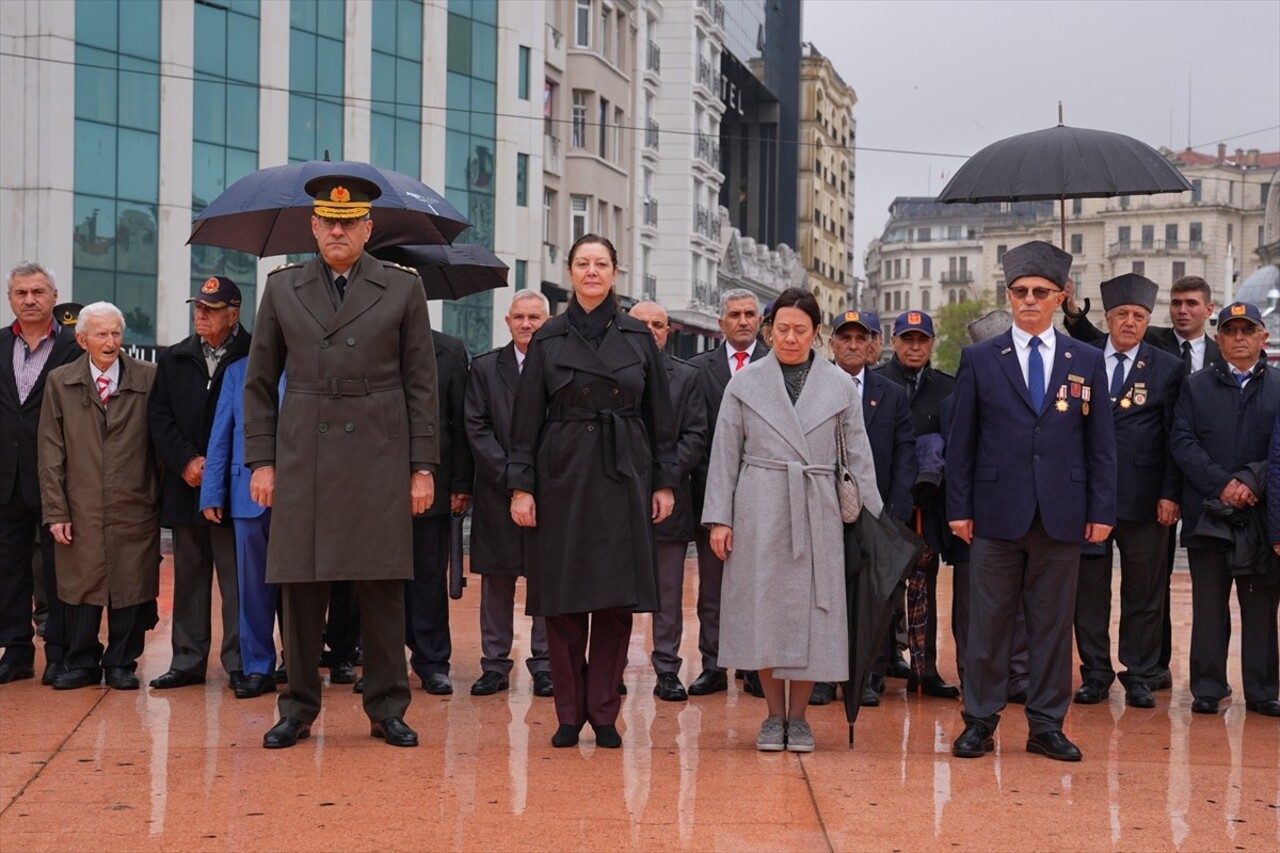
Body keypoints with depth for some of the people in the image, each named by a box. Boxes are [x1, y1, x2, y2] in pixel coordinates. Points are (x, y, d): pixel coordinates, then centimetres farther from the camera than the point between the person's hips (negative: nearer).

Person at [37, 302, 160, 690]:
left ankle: (121, 664, 17)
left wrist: (161, 500, 0)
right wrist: (56, 511, -1)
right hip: (81, 509, 1)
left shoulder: (148, 379, 1)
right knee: (80, 585, 5)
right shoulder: (60, 382, 5)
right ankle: (81, 664, 18)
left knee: (130, 586, 4)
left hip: (134, 509, -1)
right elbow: (51, 452, 5)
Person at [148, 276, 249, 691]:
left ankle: (240, 661, 5)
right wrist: (185, 462, -6)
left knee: (236, 579, -2)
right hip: (185, 486, 5)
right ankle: (188, 661, 17)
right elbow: (160, 418, 8)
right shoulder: (173, 359, 12)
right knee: (188, 578, 11)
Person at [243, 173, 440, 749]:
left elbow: (420, 385, 5)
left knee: (382, 589, 1)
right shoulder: (282, 288, 10)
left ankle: (387, 709, 12)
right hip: (302, 459, 1)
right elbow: (260, 382, 12)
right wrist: (261, 460, 4)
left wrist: (423, 467, 0)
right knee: (300, 587, 3)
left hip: (378, 460, -1)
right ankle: (298, 710, 15)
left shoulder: (402, 289, 6)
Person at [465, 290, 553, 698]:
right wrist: (509, 476, -8)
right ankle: (495, 665, 12)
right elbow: (477, 428, 2)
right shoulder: (484, 368, 8)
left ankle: (544, 666, 10)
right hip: (498, 492, 1)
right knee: (496, 580, 5)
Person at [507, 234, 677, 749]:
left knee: (617, 600, 1)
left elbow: (660, 417, 8)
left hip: (623, 477, 1)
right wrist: (520, 486, -4)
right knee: (563, 600, 1)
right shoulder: (548, 339, 4)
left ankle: (604, 712, 11)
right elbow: (526, 418, 2)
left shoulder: (638, 338, 6)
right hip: (562, 475, 0)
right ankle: (569, 712, 12)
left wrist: (664, 481, 3)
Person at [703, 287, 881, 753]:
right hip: (759, 510, 0)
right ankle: (774, 715, 15)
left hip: (816, 512, 0)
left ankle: (798, 716, 15)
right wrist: (719, 517, -1)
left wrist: (874, 517, 3)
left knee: (811, 613, 2)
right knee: (763, 609, 2)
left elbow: (859, 454, 8)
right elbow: (724, 454, 5)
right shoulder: (745, 383, 5)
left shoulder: (840, 385, 6)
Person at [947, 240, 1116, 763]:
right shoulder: (979, 360, 4)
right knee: (988, 622, 4)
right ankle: (980, 721, 13)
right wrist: (959, 508, -2)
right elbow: (960, 440, 3)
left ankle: (1047, 725, 16)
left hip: (1062, 517, 1)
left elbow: (1101, 443, 7)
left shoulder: (1087, 362, 8)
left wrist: (1102, 511, 1)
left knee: (1054, 624, 7)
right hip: (997, 514, -1)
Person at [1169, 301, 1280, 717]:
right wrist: (1222, 484, -12)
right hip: (1207, 512, 0)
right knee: (1209, 605, 4)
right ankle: (1207, 688, 11)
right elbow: (1183, 443, 0)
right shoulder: (1195, 386, 9)